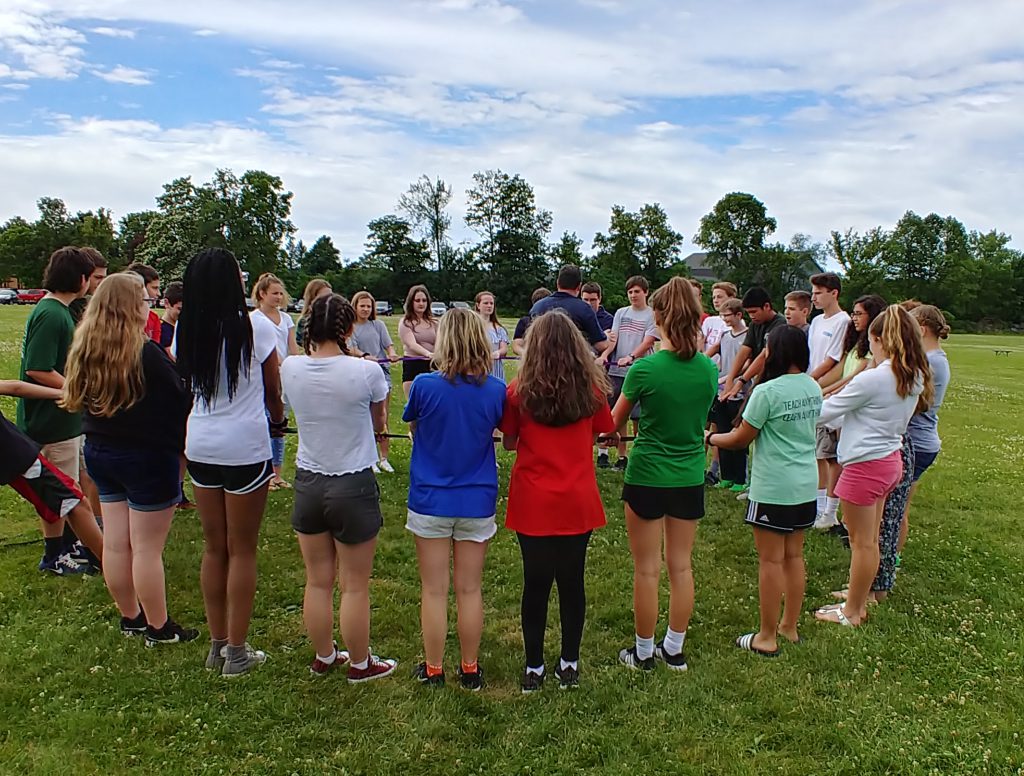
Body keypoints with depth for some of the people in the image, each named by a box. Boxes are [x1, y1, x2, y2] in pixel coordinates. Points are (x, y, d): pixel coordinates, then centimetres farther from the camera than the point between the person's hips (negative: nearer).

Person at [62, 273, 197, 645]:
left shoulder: (84, 349, 2)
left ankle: (130, 616, 31)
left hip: (99, 453, 7)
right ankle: (159, 628, 15)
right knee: (147, 548, 2)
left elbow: (78, 399, 14)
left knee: (114, 544, 15)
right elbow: (180, 398, -15)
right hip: (148, 457, -7)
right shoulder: (146, 353, -22)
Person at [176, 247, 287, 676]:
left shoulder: (185, 333, 3)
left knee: (214, 547, 15)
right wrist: (278, 420, 20)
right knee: (242, 549, 6)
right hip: (245, 447, -4)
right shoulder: (255, 328, -10)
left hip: (200, 446, 5)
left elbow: (183, 388, 12)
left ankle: (217, 644, 25)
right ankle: (237, 652, 15)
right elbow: (273, 391, 0)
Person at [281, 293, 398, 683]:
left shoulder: (291, 369, -7)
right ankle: (360, 664, 27)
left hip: (308, 483, 4)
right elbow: (378, 423, -2)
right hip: (354, 487, -4)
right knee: (355, 586, 11)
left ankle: (323, 657, 35)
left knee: (317, 582, 18)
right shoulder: (366, 371, -18)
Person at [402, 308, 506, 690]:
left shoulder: (424, 385, -14)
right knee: (469, 589, 13)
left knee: (434, 590, 11)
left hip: (431, 500, -1)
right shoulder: (495, 390, -9)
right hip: (477, 501, 2)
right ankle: (470, 670, 26)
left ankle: (433, 670, 24)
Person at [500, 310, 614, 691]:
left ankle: (534, 668, 22)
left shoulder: (519, 391, -9)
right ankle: (569, 665, 26)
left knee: (536, 583, 10)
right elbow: (601, 433, 7)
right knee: (572, 581, 13)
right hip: (578, 502, 1)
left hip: (533, 503, -1)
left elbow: (509, 443, 0)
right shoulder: (591, 389, -4)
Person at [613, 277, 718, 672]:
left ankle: (643, 652, 24)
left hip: (647, 477, -4)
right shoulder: (709, 369, -5)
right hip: (690, 479, 4)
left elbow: (614, 422, -3)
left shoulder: (644, 369, -18)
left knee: (647, 569, 9)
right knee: (681, 566, 16)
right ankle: (674, 650, 29)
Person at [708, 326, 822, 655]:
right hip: (806, 486, 7)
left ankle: (767, 637, 13)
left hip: (773, 488, -7)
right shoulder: (814, 388, 4)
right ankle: (790, 626, 29)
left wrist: (711, 438, 6)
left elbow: (740, 440, -11)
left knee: (771, 560, 2)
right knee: (794, 556, 17)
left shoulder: (767, 391, -18)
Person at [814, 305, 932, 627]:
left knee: (862, 542, 4)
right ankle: (859, 598, 34)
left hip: (865, 465, -8)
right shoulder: (915, 378, 3)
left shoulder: (871, 379, -23)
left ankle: (851, 612, 17)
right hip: (890, 459, 9)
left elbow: (825, 413, -13)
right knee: (869, 539, 19)